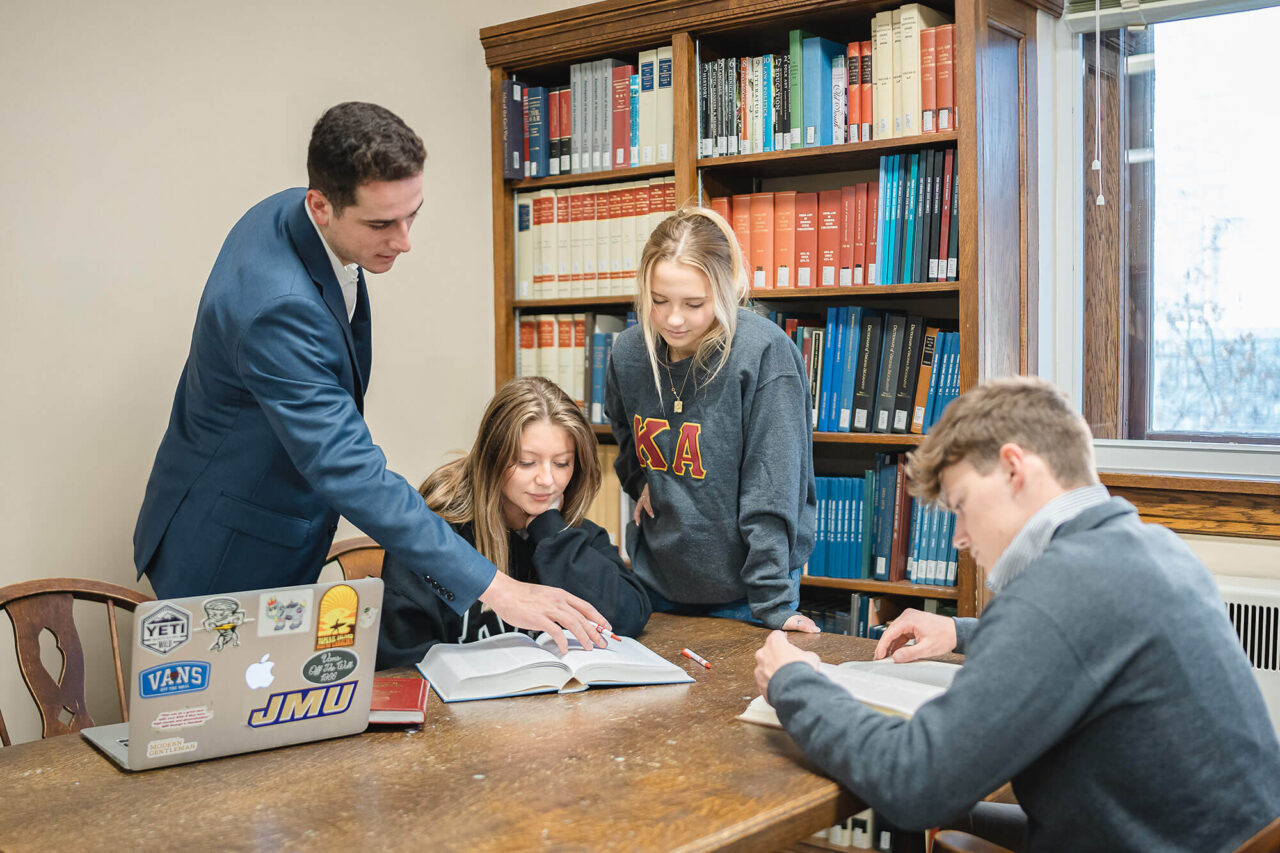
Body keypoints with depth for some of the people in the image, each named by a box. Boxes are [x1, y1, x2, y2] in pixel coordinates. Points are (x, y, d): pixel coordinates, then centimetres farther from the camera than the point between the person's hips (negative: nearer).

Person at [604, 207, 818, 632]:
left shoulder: (764, 351, -21)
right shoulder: (628, 351, -5)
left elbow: (772, 488, -21)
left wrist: (773, 602, -22)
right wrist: (639, 480, 4)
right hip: (655, 578, 5)